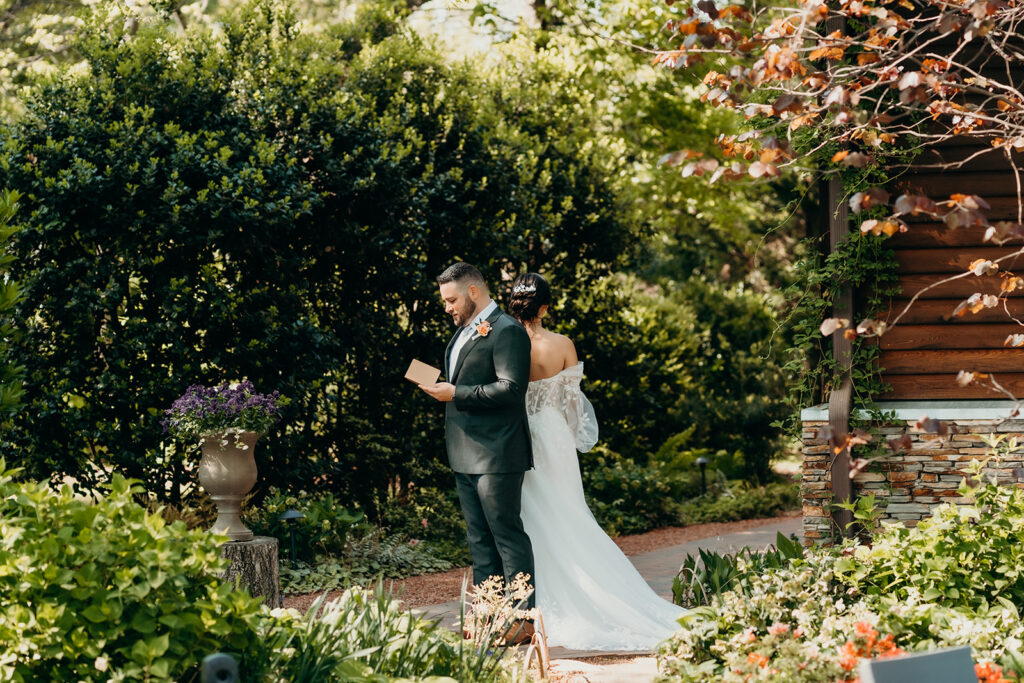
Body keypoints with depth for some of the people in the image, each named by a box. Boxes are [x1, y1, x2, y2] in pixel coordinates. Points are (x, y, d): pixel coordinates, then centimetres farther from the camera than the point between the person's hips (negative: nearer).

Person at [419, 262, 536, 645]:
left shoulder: (506, 331, -13)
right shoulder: (464, 330, 18)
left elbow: (511, 389, -21)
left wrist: (456, 394, -19)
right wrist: (443, 390, 8)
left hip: (496, 455, -10)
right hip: (466, 455, 10)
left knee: (507, 534, -5)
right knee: (480, 538, 13)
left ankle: (523, 619, -1)